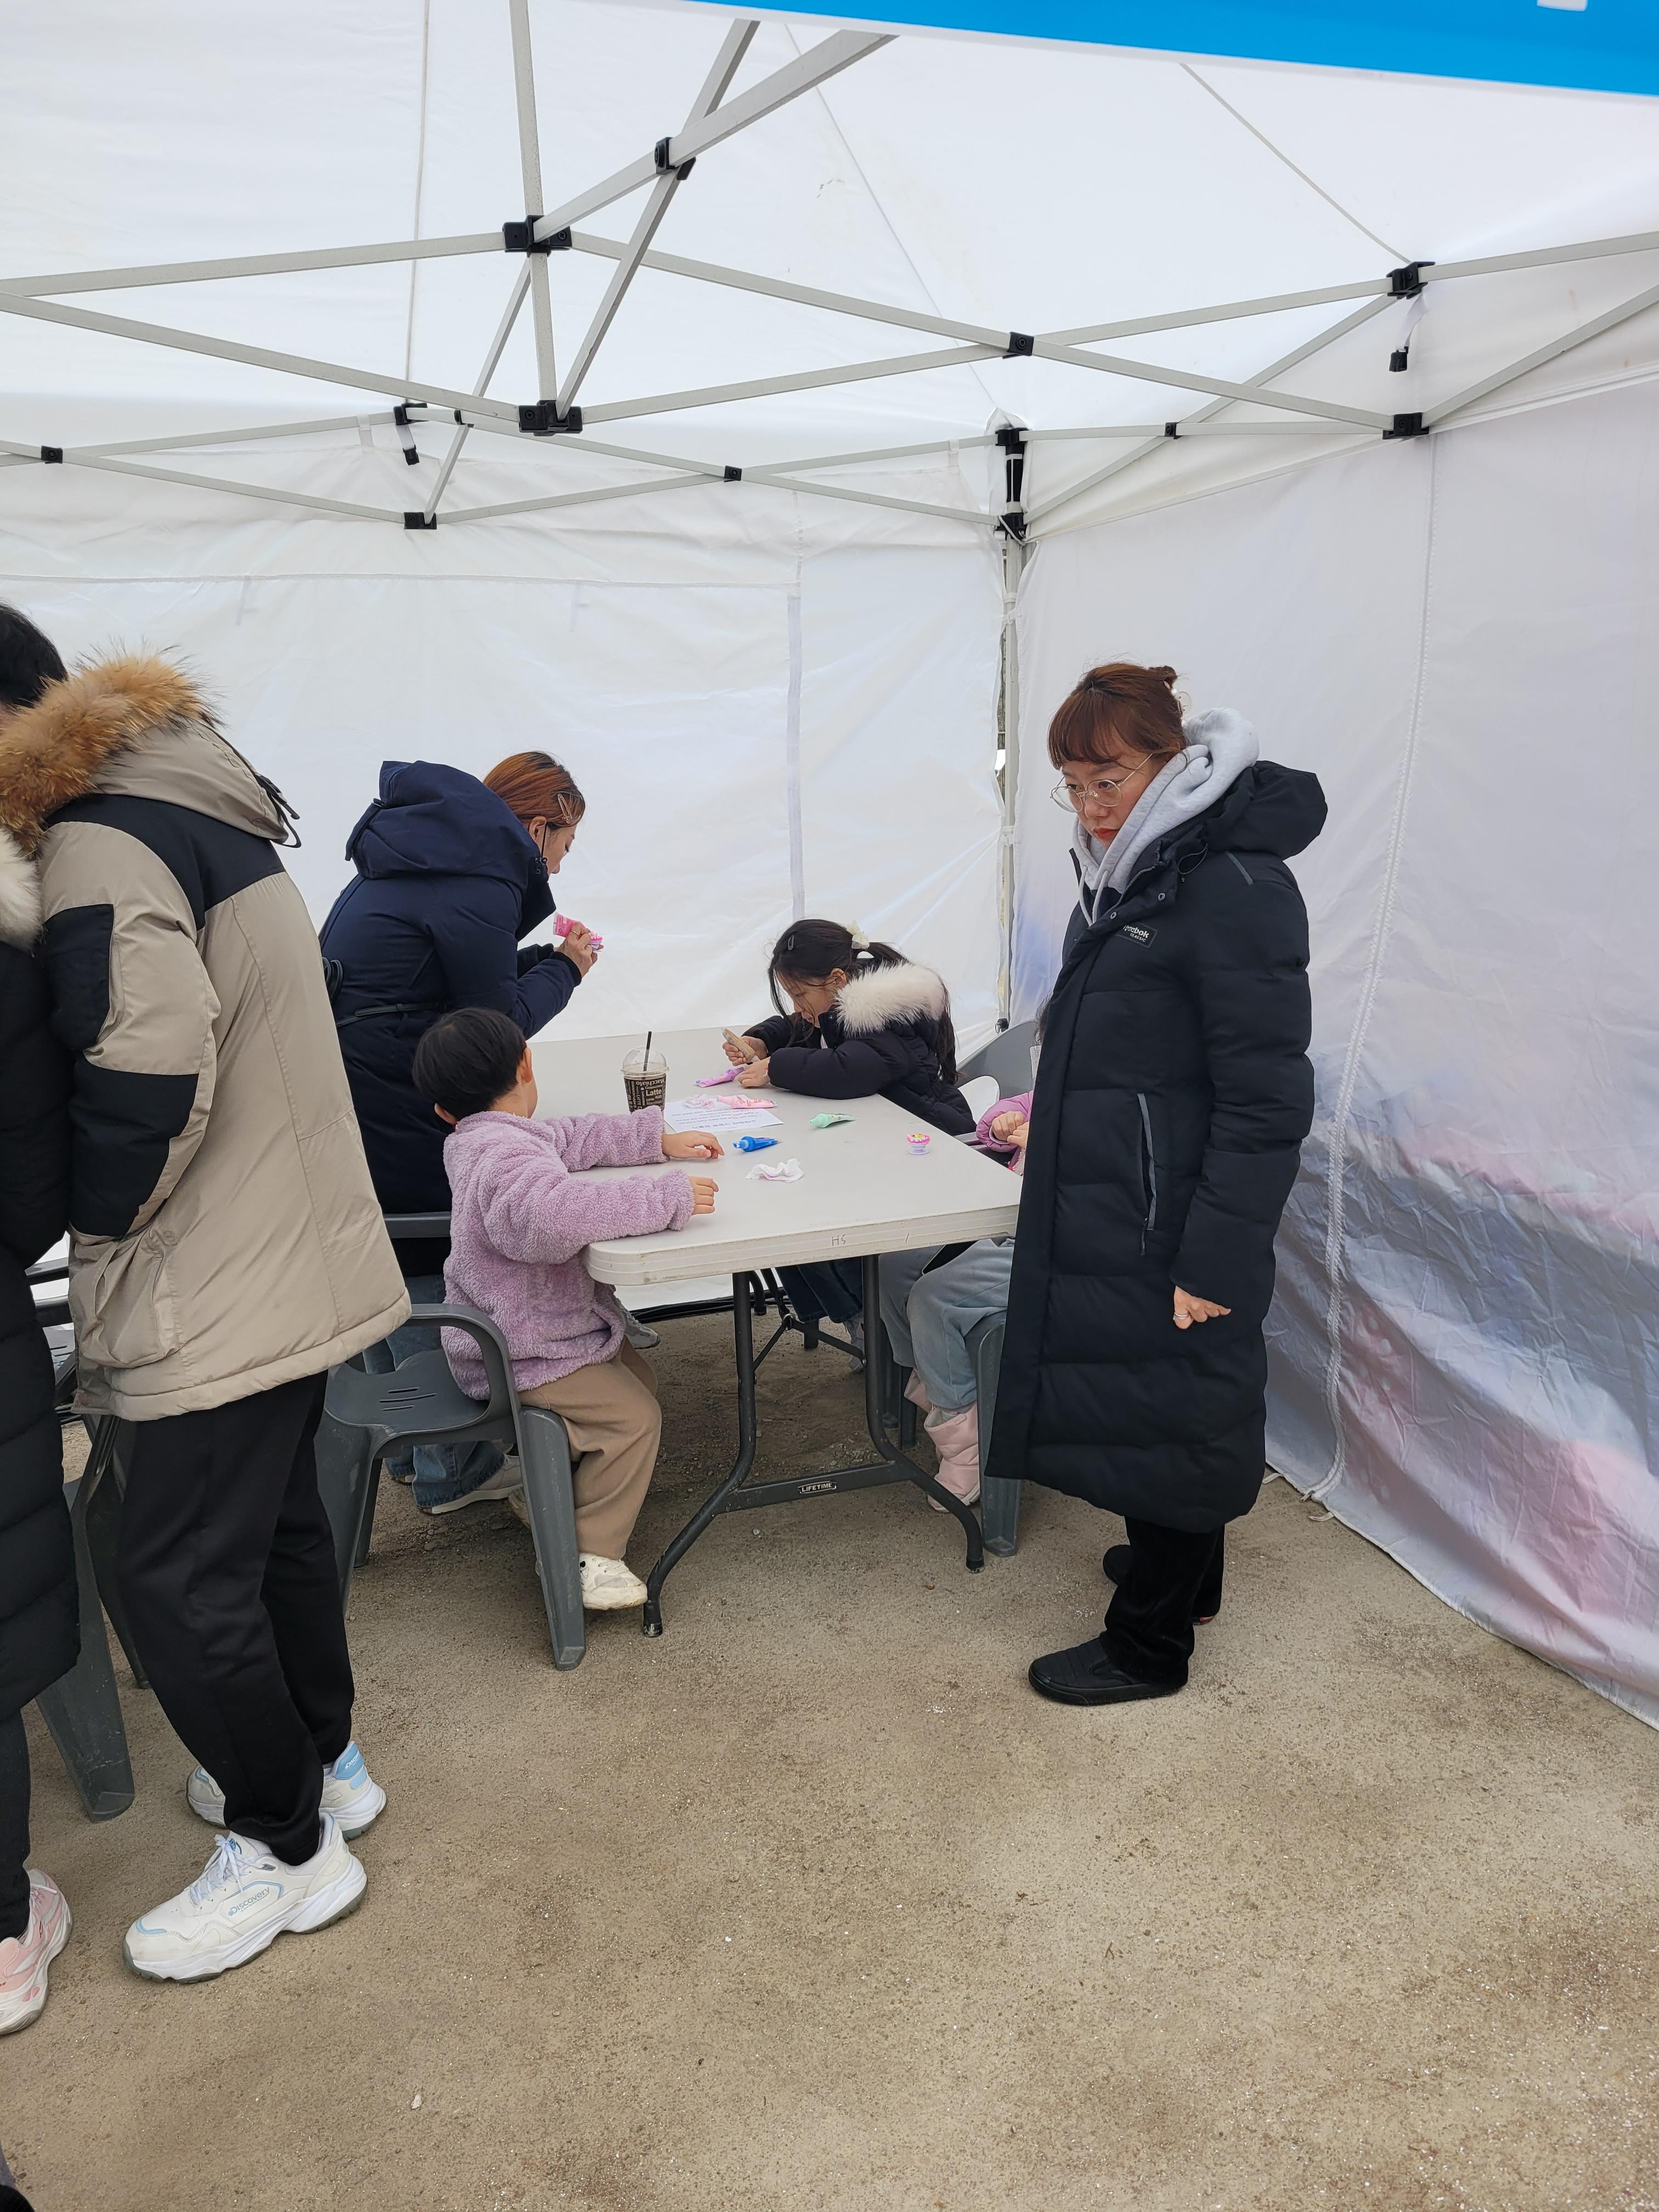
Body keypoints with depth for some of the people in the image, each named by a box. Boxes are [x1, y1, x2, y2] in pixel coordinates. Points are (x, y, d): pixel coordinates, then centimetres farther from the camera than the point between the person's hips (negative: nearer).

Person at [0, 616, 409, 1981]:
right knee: (276, 1522, 23)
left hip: (222, 1296, -10)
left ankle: (286, 1846, 22)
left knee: (183, 1579, 4)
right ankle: (322, 1760, 41)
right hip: (296, 1254, 10)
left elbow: (150, 1065, -27)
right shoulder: (194, 809, 12)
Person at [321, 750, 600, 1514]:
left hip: (345, 1096, 10)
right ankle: (452, 1468, 14)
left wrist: (543, 960, 11)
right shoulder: (477, 883, -17)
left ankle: (409, 1445, 33)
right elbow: (499, 1023, -13)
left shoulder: (424, 853, 16)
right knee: (426, 1276, 1)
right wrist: (565, 969, 2)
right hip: (387, 1102, -10)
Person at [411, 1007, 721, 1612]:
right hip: (515, 1359, -11)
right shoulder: (507, 1159, -31)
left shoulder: (475, 1142, 5)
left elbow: (569, 1137, 19)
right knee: (633, 1416, -15)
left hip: (520, 1331, 11)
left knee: (635, 1374, 18)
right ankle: (591, 1557, -2)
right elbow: (557, 1215, -52)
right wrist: (667, 1198, -42)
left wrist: (659, 1139, 15)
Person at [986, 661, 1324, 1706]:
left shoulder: (1235, 887, -20)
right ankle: (1187, 1570, 42)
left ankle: (1149, 1643, 22)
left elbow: (1265, 1100, -22)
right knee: (1137, 1396, 22)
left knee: (1161, 1411, 4)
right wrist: (1059, 1116, 24)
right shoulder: (1132, 873, 9)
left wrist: (1216, 1257, -22)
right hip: (1113, 1208, 9)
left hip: (1170, 1228, -9)